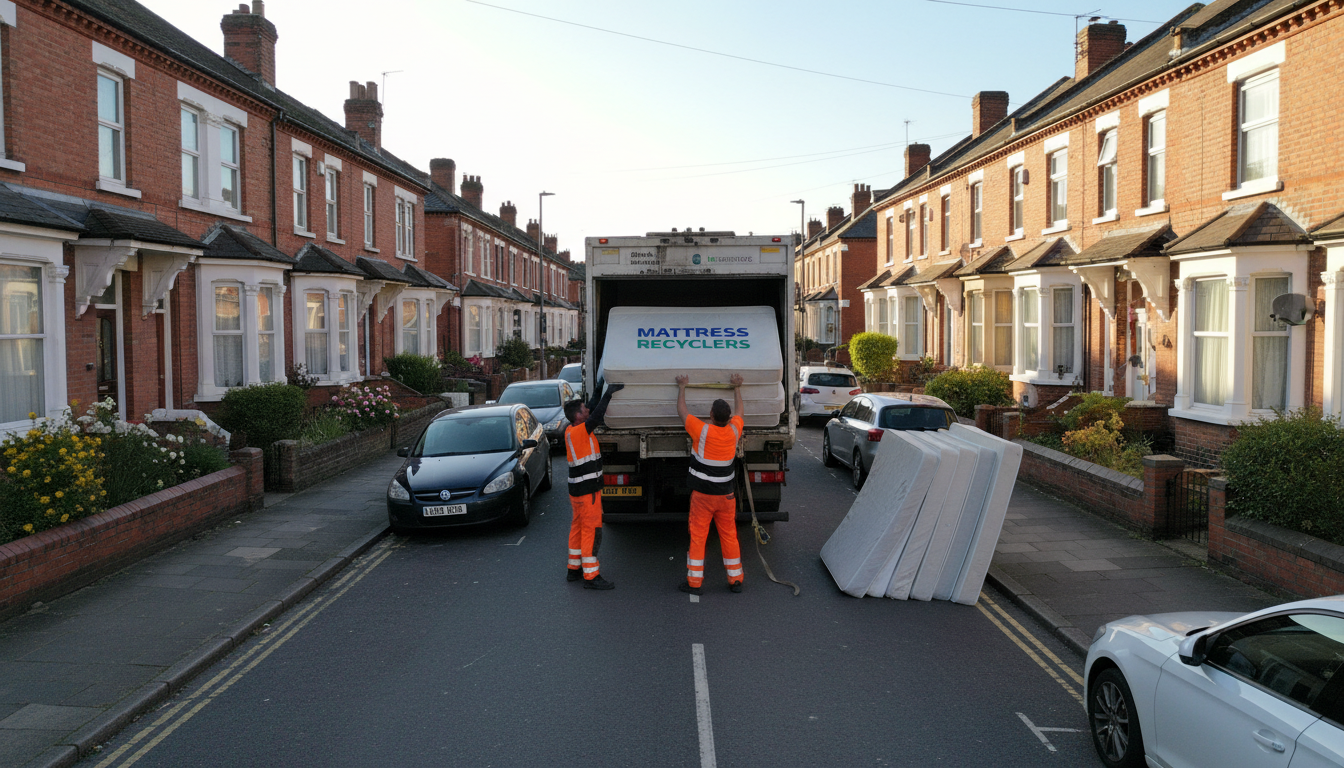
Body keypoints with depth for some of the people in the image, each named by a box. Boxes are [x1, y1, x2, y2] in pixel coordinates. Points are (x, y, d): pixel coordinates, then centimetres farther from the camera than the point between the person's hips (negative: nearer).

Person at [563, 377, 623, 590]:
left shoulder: (571, 430, 8)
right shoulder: (579, 432, -18)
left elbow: (592, 410, 19)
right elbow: (597, 416, -30)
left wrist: (598, 390, 19)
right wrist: (609, 392, -25)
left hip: (577, 488, 10)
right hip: (587, 489, -10)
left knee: (578, 528, 17)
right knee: (591, 530, -6)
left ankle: (574, 569, 27)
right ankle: (591, 576, -4)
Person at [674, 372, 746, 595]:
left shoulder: (702, 430, -16)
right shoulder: (734, 430, -5)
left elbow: (682, 411, 0)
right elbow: (738, 411, 18)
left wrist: (682, 387, 13)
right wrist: (737, 387, 30)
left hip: (702, 494, -4)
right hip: (726, 495, 4)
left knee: (698, 537, 4)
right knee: (729, 536, 12)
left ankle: (694, 581, 9)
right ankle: (735, 580, 18)